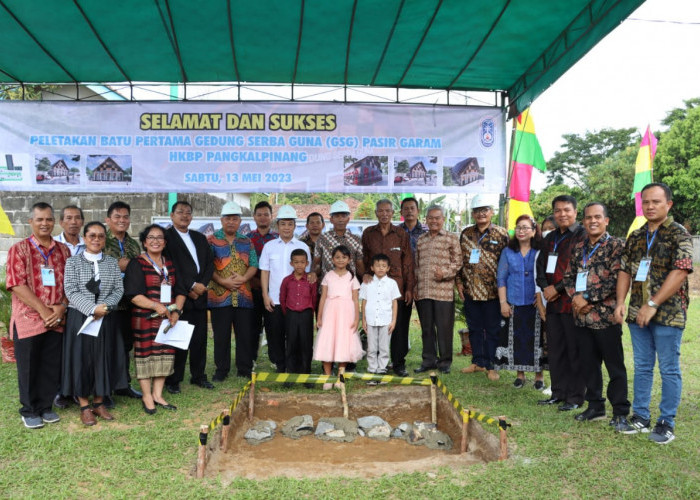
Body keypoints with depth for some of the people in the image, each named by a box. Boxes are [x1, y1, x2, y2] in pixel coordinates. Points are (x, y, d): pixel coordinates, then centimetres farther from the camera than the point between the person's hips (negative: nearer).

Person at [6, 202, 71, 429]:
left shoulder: (63, 250, 10)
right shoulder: (19, 249, -2)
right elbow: (17, 285, -10)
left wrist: (62, 307, -7)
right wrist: (43, 310, -14)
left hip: (56, 320, 3)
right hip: (28, 319, -3)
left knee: (52, 366, 9)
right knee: (28, 367, 6)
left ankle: (46, 407, 24)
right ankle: (29, 411, 21)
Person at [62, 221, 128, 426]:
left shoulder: (112, 262, 8)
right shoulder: (73, 262, 0)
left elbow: (119, 289, 2)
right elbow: (71, 291, -9)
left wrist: (106, 306, -15)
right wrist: (92, 308, -19)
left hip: (107, 319, 3)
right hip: (80, 318, -2)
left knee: (103, 359, 7)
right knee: (82, 360, 2)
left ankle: (99, 402, 20)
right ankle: (84, 406, 13)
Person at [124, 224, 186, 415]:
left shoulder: (170, 264, 14)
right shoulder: (137, 264, -2)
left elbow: (180, 291, 11)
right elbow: (134, 295, -11)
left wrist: (176, 310, -6)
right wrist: (156, 306, -24)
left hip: (168, 318, 5)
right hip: (145, 318, -5)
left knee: (165, 354, 6)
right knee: (145, 354, -1)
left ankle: (157, 395, 16)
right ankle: (147, 396, 11)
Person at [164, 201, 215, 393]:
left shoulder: (200, 238, 19)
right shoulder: (165, 236, -1)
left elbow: (210, 263, 13)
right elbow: (169, 266, -10)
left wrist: (202, 284, -3)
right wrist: (190, 287, -11)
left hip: (199, 296, 6)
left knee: (200, 339, 8)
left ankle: (198, 375, 20)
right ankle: (173, 380, 8)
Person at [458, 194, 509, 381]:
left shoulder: (501, 233, -2)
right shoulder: (466, 234, 8)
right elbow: (460, 260, 11)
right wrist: (459, 282, 5)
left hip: (492, 291, -4)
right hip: (470, 290, 4)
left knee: (493, 329, 5)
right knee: (474, 328, 13)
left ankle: (490, 365, 15)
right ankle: (478, 362, 26)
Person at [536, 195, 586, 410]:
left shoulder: (582, 236, -7)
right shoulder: (550, 238, 17)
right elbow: (540, 265, 17)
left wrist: (558, 288, -13)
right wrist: (545, 287, 0)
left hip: (572, 301, -7)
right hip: (553, 303, 7)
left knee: (575, 351, 1)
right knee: (555, 350, 13)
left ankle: (575, 396, 11)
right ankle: (559, 392, 24)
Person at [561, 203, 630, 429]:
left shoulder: (615, 245, -5)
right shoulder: (578, 248, 13)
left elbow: (616, 279, -14)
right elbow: (569, 276, 13)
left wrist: (588, 297, -15)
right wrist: (575, 297, -5)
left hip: (606, 315, -6)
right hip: (581, 316, 6)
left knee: (615, 366, 2)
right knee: (589, 364, 14)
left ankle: (621, 413, 13)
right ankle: (595, 406, 28)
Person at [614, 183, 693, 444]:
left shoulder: (679, 234, -6)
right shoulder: (635, 237, 12)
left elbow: (680, 272, -17)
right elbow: (625, 271, 12)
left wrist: (653, 305, -20)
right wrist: (620, 302, -1)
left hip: (668, 313, -5)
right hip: (637, 314, 6)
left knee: (669, 370, 4)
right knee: (642, 367, 13)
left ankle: (666, 422, 14)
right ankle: (640, 416, 23)